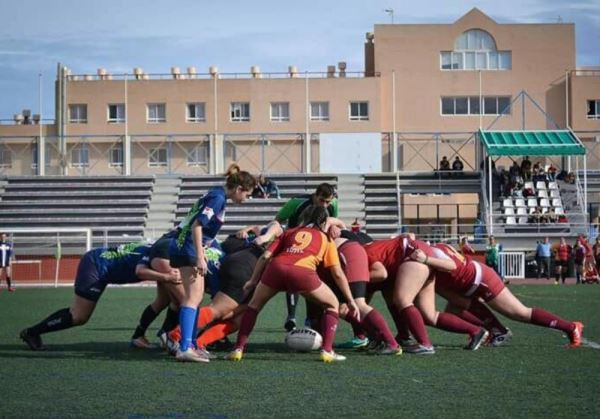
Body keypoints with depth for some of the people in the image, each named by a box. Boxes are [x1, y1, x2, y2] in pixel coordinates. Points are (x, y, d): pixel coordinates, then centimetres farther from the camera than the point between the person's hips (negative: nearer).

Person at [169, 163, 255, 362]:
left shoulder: (217, 195, 14)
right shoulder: (218, 198, -15)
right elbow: (197, 225, -23)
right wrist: (200, 257, -24)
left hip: (184, 247, 11)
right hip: (187, 248, -11)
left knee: (195, 296, 15)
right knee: (193, 296, -15)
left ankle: (188, 345, 19)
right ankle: (184, 348, -23)